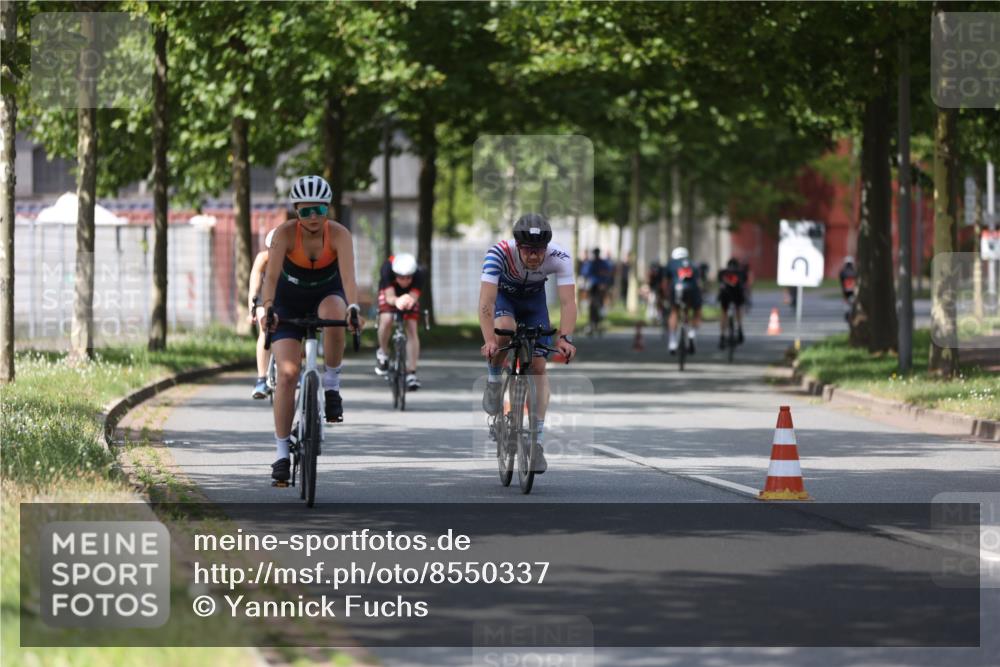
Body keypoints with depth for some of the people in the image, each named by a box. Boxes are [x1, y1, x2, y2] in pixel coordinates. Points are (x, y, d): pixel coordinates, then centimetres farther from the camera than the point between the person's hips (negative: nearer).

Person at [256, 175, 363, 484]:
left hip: (326, 293, 0)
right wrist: (267, 308, -54)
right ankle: (282, 453, -7)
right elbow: (272, 274, -37)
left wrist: (353, 307, -56)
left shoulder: (339, 234, -25)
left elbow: (348, 275, -38)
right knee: (287, 374, -13)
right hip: (289, 300, 0)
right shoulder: (285, 233, -25)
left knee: (334, 317, -38)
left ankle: (331, 386, -16)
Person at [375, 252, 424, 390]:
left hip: (409, 295, 1)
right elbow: (389, 297, -44)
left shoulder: (418, 275, -36)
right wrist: (397, 301, -67)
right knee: (386, 320, -27)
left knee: (412, 329, -14)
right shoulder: (388, 269, -39)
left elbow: (414, 297, -42)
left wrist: (410, 301, -66)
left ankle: (411, 373, -12)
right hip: (389, 293, -1)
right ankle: (382, 353, 2)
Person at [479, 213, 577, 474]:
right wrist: (489, 340, -56)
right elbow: (486, 301, -43)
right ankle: (494, 381, -5)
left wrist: (565, 338, -54)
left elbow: (568, 302, -38)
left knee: (538, 365, -9)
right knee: (505, 330, -35)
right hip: (502, 294, -2)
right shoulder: (499, 253, -37)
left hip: (533, 297, 2)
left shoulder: (559, 258, -32)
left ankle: (537, 441, -3)